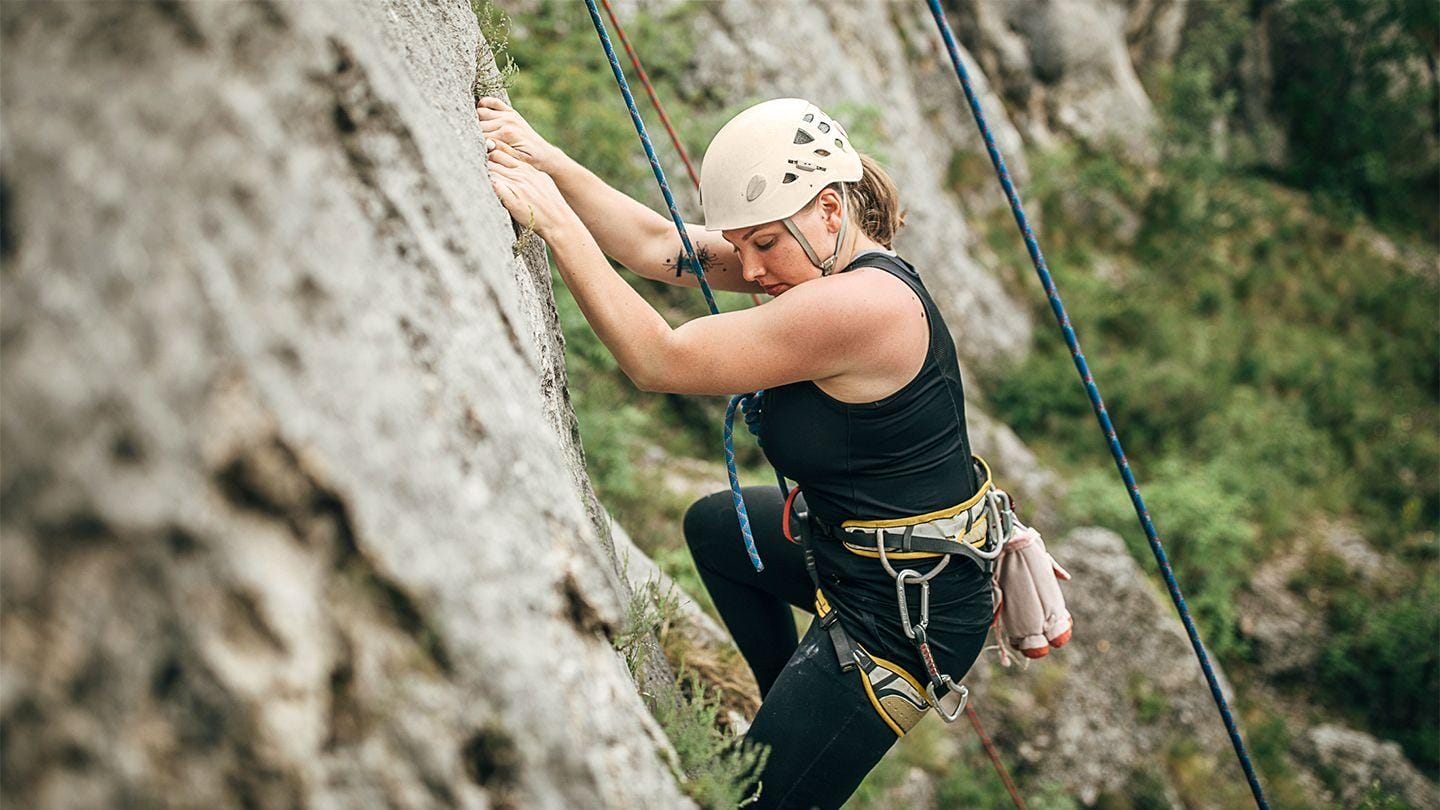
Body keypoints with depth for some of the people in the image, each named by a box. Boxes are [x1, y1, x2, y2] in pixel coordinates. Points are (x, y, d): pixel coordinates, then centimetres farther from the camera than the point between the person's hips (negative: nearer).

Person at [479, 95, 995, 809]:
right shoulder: (829, 261, -1)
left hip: (911, 611, -10)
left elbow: (659, 362, -28)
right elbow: (656, 246, -2)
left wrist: (555, 223, -26)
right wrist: (548, 162, -12)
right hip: (855, 545, 10)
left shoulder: (861, 304, -30)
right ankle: (791, 708, 39)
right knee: (712, 525, 31)